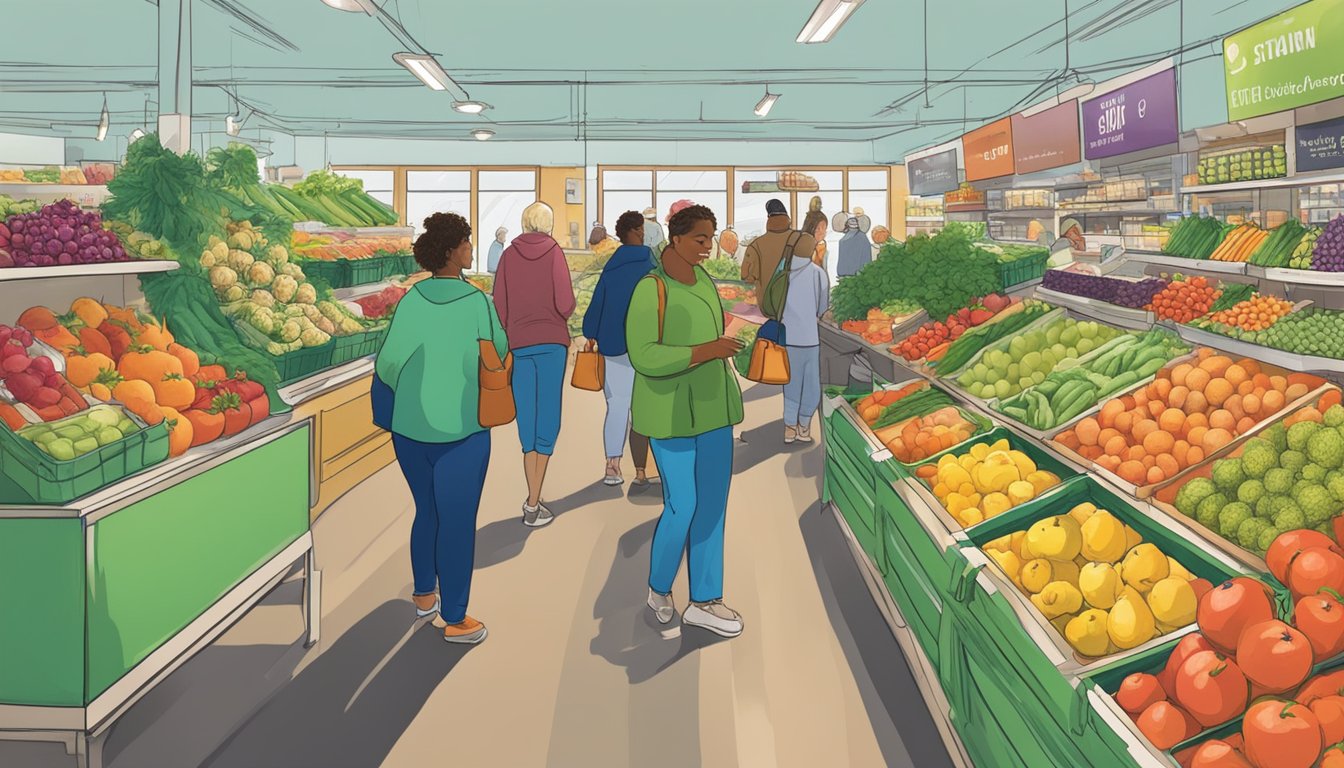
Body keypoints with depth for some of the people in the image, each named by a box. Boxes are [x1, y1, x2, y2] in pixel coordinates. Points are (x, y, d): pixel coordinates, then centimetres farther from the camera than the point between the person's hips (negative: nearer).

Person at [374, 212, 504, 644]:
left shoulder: (410, 301, -5)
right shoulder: (477, 302, -13)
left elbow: (388, 362, -3)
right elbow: (498, 353, -1)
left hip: (409, 429, 4)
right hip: (461, 430, -4)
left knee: (426, 512, 21)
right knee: (457, 523, 5)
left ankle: (424, 596, 36)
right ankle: (454, 620, 14)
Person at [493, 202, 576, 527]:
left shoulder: (508, 254, 6)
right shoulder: (554, 252, -1)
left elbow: (499, 305, 3)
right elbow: (565, 304, -9)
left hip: (520, 344, 2)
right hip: (552, 342, -2)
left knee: (527, 420, 7)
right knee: (547, 419, 0)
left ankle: (533, 500, 6)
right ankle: (533, 505, -4)